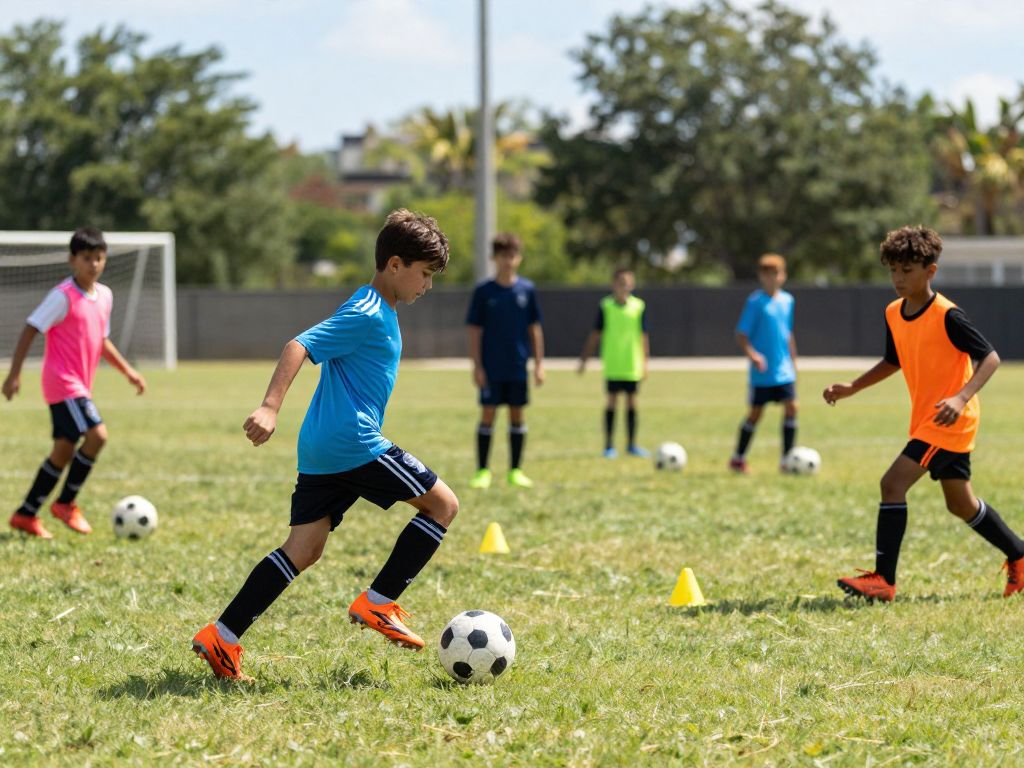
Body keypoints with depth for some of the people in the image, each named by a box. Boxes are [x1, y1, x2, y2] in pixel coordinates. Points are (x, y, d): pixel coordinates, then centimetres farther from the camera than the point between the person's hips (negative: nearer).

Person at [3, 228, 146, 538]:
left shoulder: (104, 296, 11)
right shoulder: (63, 296, -13)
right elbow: (30, 330, -14)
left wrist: (128, 371, 19)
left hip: (80, 385, 8)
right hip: (62, 382, -8)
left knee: (64, 450, 9)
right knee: (96, 434, -20)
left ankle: (26, 515, 17)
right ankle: (66, 503, -5)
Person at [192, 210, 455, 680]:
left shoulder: (377, 312, 18)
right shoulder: (368, 315, -13)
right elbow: (299, 347, -23)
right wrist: (270, 408, -33)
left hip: (319, 449, 10)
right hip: (355, 443, -10)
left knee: (303, 552, 5)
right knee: (443, 504, 0)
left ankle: (221, 637, -1)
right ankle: (376, 604, 1)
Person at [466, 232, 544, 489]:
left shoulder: (527, 290, 3)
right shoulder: (483, 291, -3)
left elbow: (535, 328, 7)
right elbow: (475, 330, -1)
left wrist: (539, 363, 3)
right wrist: (477, 365, -6)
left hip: (518, 367, 2)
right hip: (491, 368, -2)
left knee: (517, 415, 6)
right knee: (488, 414, -2)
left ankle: (515, 471, 14)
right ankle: (482, 471, 5)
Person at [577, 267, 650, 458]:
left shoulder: (639, 306, 1)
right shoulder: (606, 306, -1)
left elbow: (643, 336, 5)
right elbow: (595, 335, 4)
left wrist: (644, 363, 3)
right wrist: (584, 359, 3)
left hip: (632, 365, 1)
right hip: (612, 365, -1)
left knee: (631, 401, 5)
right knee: (612, 400, -1)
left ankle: (631, 444, 14)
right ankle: (609, 445, 6)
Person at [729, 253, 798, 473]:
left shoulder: (787, 300, 9)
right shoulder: (756, 302, -9)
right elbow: (741, 334, -10)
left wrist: (793, 362, 19)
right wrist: (752, 354, -26)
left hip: (784, 371, 5)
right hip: (762, 372, -5)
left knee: (791, 407, -5)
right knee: (756, 412, 1)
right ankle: (738, 459, 15)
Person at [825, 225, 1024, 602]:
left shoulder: (947, 316, -18)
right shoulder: (893, 314, 5)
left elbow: (990, 358, -17)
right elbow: (893, 362, 21)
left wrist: (961, 398, -31)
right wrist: (852, 387, 9)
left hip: (950, 420, -9)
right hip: (925, 420, 9)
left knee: (893, 483, -18)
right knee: (961, 504, 16)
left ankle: (883, 579, -16)